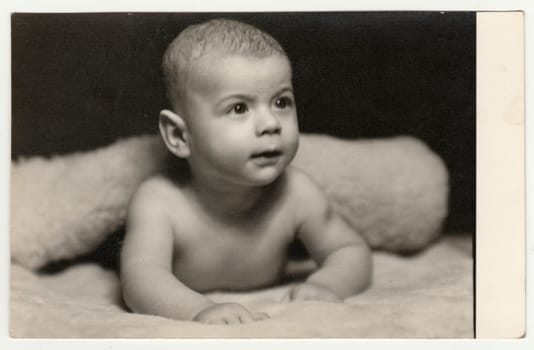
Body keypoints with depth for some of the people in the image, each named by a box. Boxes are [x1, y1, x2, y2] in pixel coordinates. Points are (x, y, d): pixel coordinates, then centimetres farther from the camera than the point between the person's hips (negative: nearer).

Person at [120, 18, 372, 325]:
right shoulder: (160, 203, -24)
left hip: (266, 326, 2)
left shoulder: (296, 195, -15)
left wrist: (326, 285, -26)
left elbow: (351, 252, -3)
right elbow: (141, 276, -37)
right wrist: (199, 310, -56)